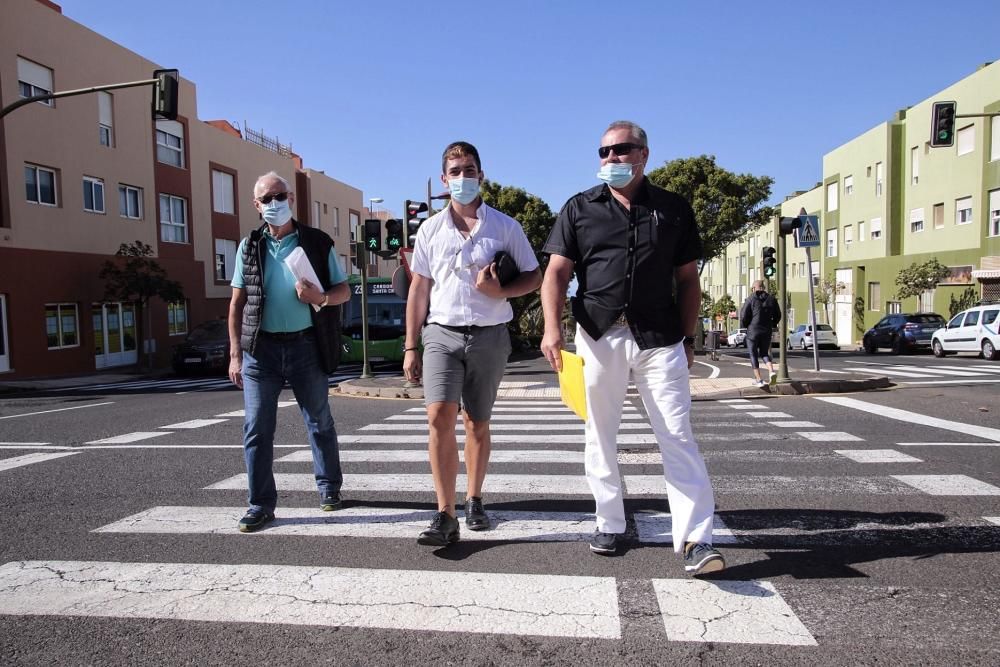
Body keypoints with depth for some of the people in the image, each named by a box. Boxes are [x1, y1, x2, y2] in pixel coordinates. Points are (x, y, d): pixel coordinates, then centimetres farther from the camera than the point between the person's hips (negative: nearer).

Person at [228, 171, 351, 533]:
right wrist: (235, 354, 1)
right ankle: (261, 504, 12)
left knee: (320, 422, 11)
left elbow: (343, 291, 5)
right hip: (261, 347, 1)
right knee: (256, 429, 1)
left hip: (306, 344, -1)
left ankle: (329, 487, 29)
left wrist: (320, 297, -17)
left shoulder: (318, 242, 3)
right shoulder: (249, 246, 7)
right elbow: (237, 303, 7)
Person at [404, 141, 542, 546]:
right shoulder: (430, 229, 8)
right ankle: (445, 517, -10)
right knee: (439, 418, -15)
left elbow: (533, 277, 7)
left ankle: (474, 501, 27)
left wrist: (500, 291, -15)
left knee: (477, 425, 9)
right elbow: (418, 290, 11)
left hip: (489, 335, 0)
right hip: (442, 333, 1)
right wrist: (410, 347, 7)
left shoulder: (505, 227, 4)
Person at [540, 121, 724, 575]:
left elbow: (688, 280, 11)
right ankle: (609, 523, 24)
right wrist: (552, 327, -14)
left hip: (659, 338, 0)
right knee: (600, 435, 9)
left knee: (677, 435, -4)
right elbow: (556, 273, 0)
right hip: (598, 336, 1)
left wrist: (687, 338, 5)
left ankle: (695, 539, 0)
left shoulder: (674, 209, 8)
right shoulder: (579, 209, 7)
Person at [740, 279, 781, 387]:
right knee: (764, 353, 17)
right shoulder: (771, 299, 6)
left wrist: (745, 324, 9)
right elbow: (778, 315, 9)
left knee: (753, 355, 5)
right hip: (767, 331, 4)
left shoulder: (751, 299, -8)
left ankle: (758, 379, 2)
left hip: (753, 331, -4)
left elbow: (744, 315, -11)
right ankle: (772, 371, -8)